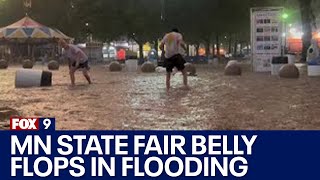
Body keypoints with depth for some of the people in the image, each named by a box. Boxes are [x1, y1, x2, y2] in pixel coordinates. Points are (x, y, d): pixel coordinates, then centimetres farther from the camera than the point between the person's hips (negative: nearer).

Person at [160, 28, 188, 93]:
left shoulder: (166, 36, 19)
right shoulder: (178, 35, 7)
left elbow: (161, 46, 15)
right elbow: (181, 43, -12)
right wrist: (185, 48, 6)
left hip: (167, 57, 4)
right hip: (176, 55, -3)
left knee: (168, 74, 12)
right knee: (184, 72, 8)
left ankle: (168, 90, 6)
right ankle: (186, 85, -6)